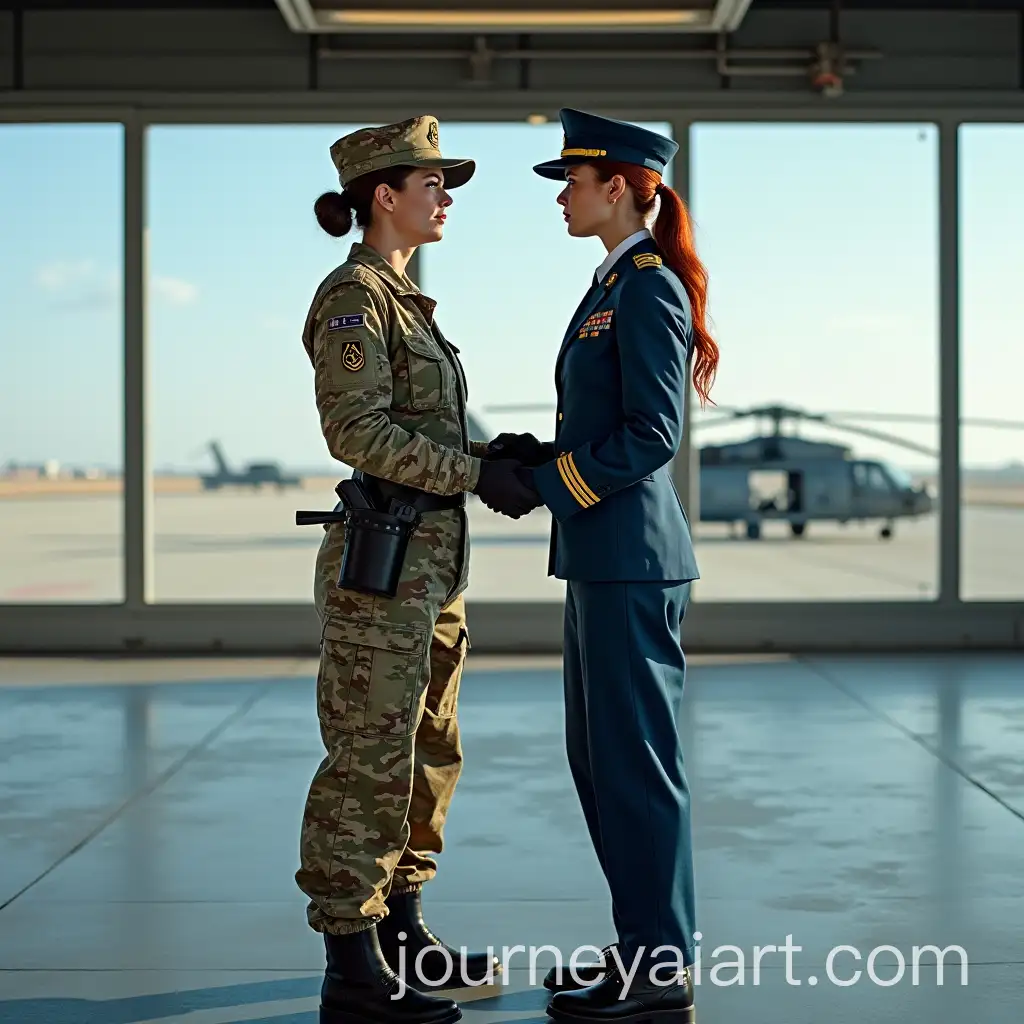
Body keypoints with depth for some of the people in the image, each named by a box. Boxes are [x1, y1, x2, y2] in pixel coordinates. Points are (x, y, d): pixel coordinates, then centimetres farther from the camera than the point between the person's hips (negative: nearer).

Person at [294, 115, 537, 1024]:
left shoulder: (403, 299, 18)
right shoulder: (354, 295, -11)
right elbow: (357, 429, -21)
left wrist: (504, 457, 6)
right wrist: (477, 475, -20)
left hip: (433, 557, 10)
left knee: (427, 754, 15)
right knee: (370, 760, -6)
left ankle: (402, 936, 25)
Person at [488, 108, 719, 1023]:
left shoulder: (650, 289, -12)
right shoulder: (616, 287, 17)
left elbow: (652, 434, -19)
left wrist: (546, 484, -14)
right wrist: (539, 454, 7)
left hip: (632, 559, -10)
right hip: (603, 558, 10)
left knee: (636, 759, -4)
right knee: (597, 754, 15)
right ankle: (645, 945, 25)